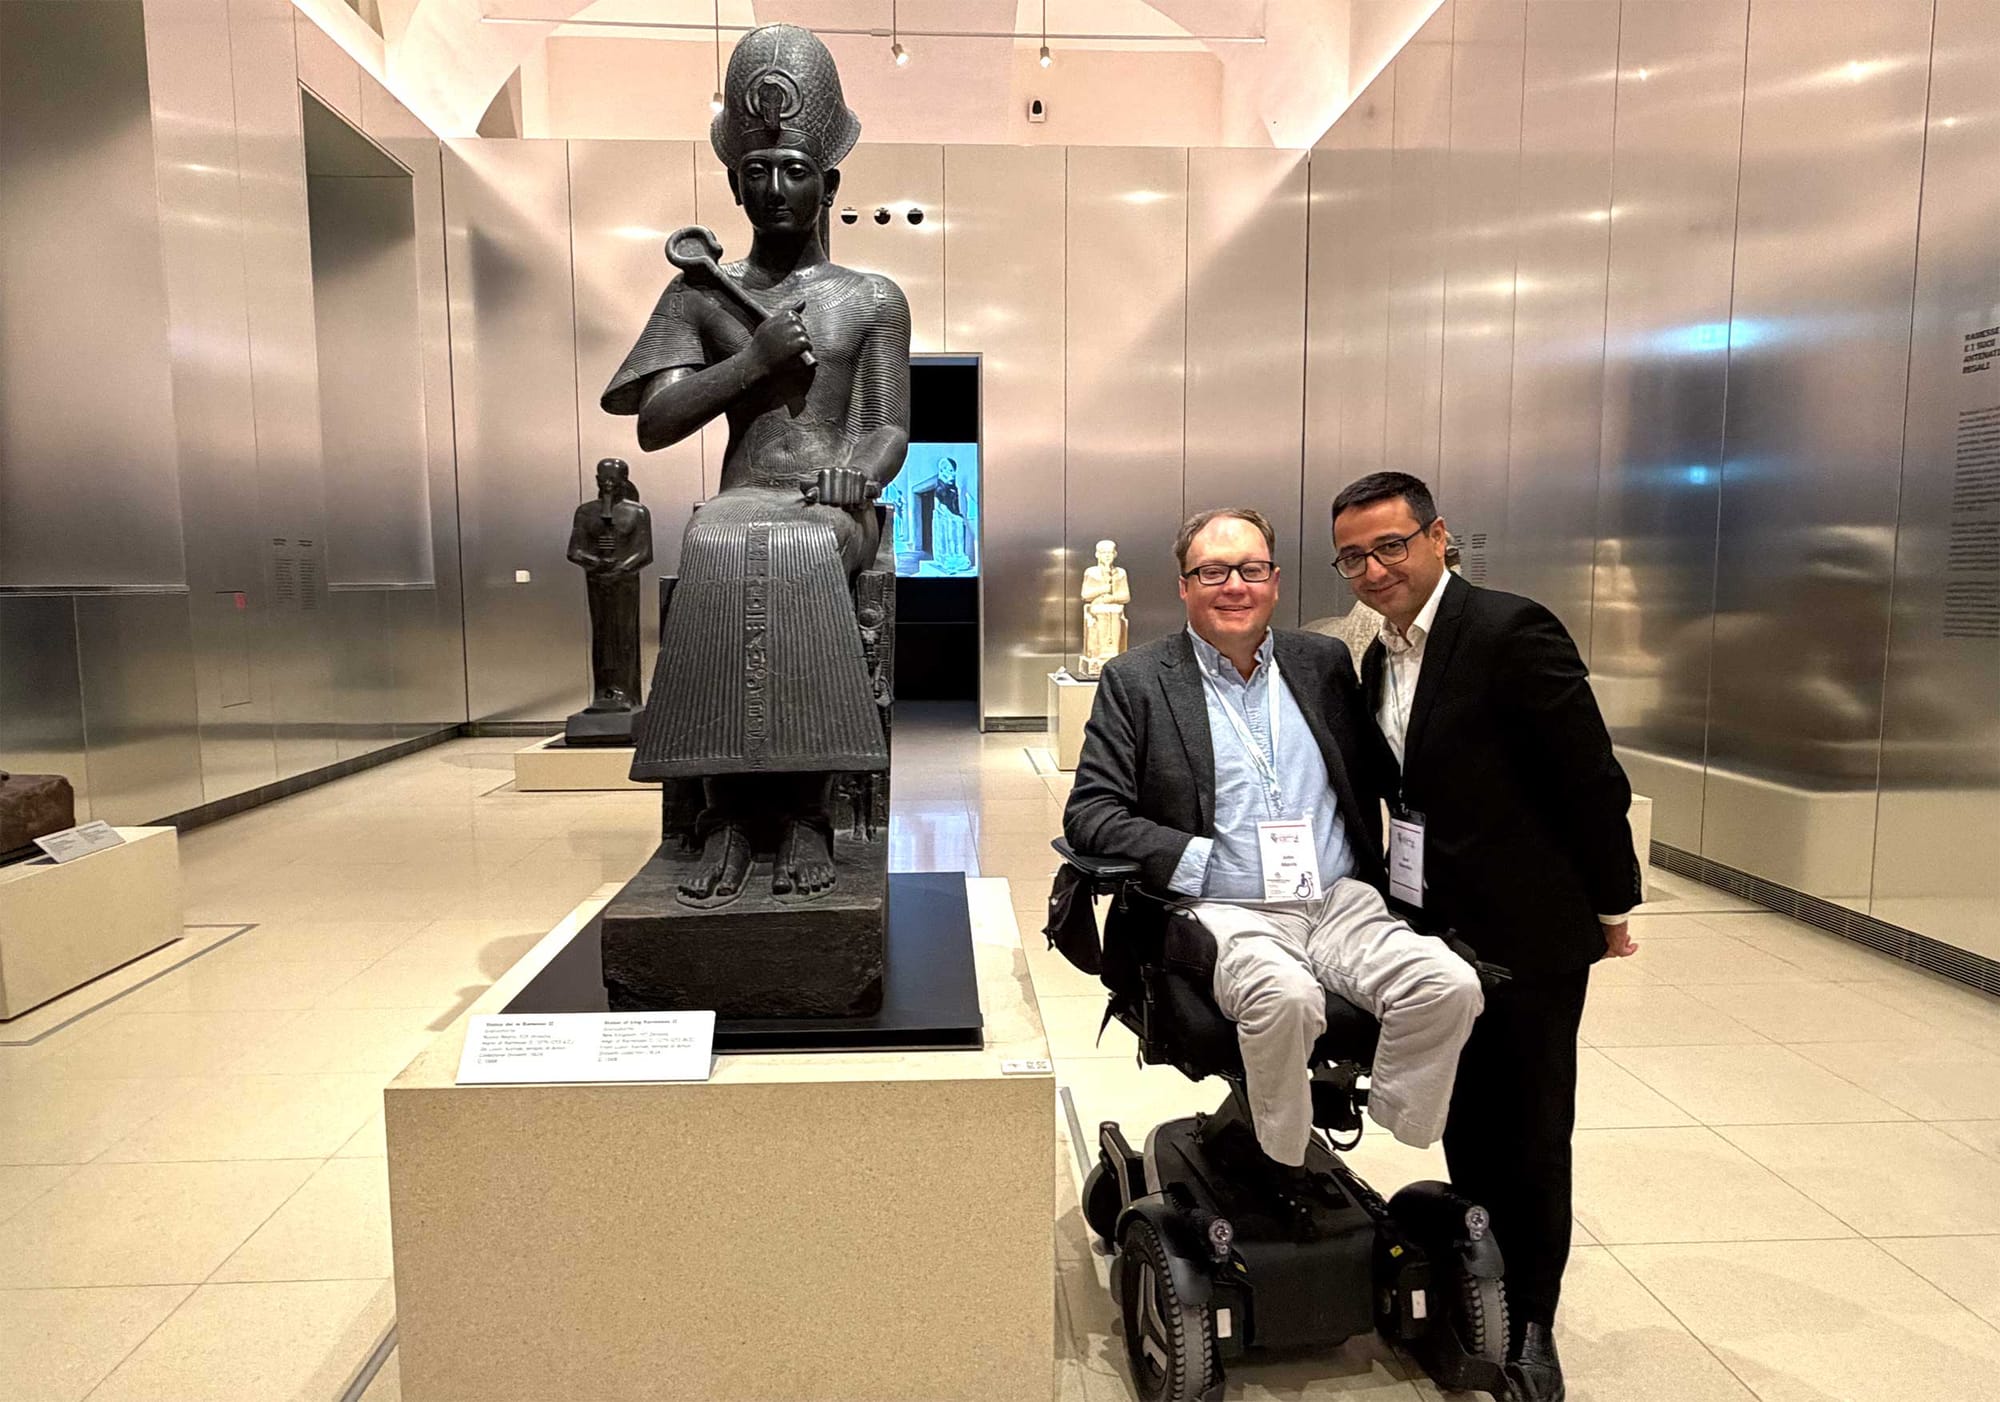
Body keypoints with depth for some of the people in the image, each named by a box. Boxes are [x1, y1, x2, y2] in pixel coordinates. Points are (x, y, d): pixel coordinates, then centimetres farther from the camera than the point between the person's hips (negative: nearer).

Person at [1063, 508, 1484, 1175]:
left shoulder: (1323, 662, 15)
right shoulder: (1135, 681, 4)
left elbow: (1378, 774, 22)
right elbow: (1089, 814, -3)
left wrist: (1381, 869, 5)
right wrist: (1195, 859, -12)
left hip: (1343, 902, 4)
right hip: (1229, 913, -3)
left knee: (1450, 986, -22)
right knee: (1285, 997, -33)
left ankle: (1384, 1141, 2)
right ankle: (1282, 1174, -7)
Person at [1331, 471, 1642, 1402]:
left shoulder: (1511, 632, -17)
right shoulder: (1382, 657, 8)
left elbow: (1593, 777, -14)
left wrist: (1610, 907, -7)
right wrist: (1399, 898, 12)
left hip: (1527, 932, -6)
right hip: (1434, 926, 7)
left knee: (1529, 1132, 9)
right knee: (1464, 1126, 17)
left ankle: (1529, 1324, 28)